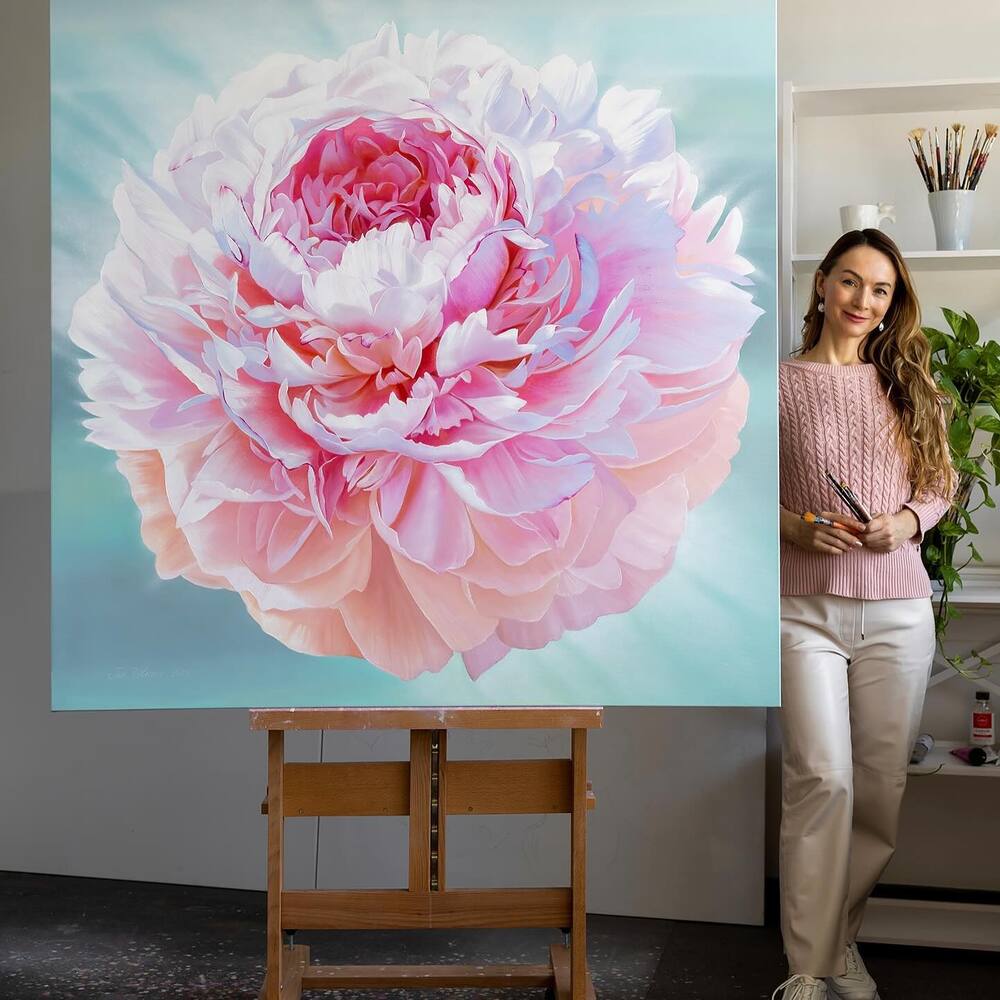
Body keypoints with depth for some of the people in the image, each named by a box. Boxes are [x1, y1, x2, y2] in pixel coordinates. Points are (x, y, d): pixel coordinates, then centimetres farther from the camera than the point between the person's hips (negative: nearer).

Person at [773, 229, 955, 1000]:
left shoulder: (909, 384, 9)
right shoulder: (784, 382, 1)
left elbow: (942, 485, 13)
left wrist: (908, 520, -7)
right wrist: (796, 527, -14)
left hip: (897, 610, 3)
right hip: (806, 607, -3)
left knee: (884, 788, 6)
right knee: (822, 778, -12)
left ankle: (836, 935, 27)